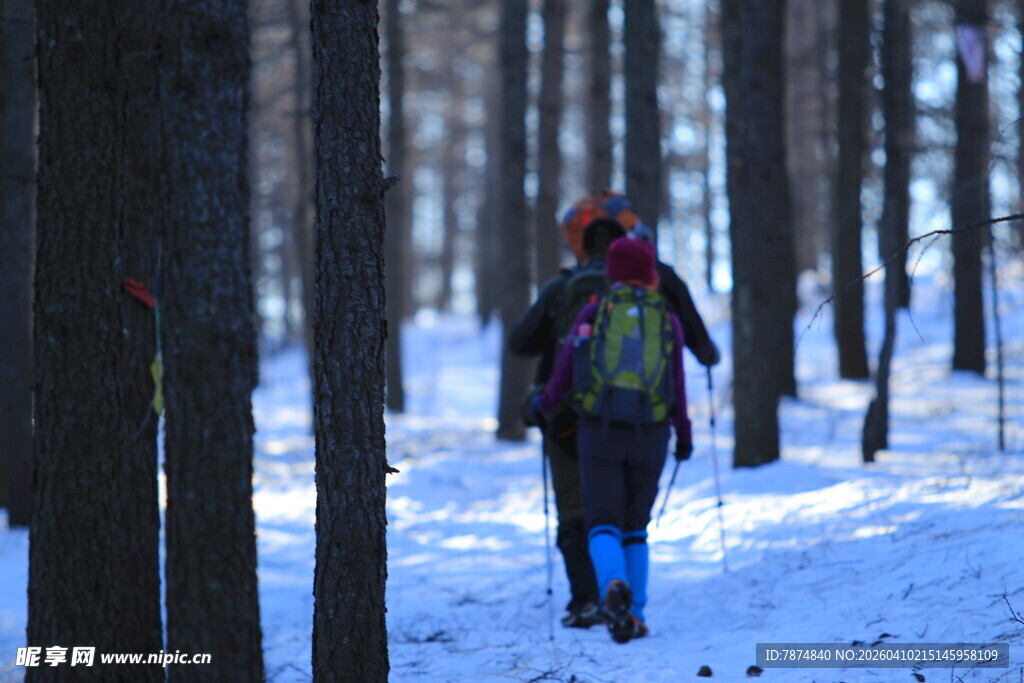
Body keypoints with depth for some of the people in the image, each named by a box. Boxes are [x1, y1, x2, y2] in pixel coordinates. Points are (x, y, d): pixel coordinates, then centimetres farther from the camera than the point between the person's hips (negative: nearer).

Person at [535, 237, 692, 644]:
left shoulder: (593, 313, 5)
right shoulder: (667, 320, 8)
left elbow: (565, 371, 3)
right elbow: (677, 386, 7)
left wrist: (543, 405, 21)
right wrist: (684, 436, 20)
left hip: (599, 430, -1)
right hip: (650, 434, 1)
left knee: (603, 522, 0)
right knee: (635, 526, 16)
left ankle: (615, 585, -31)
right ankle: (634, 615, 10)